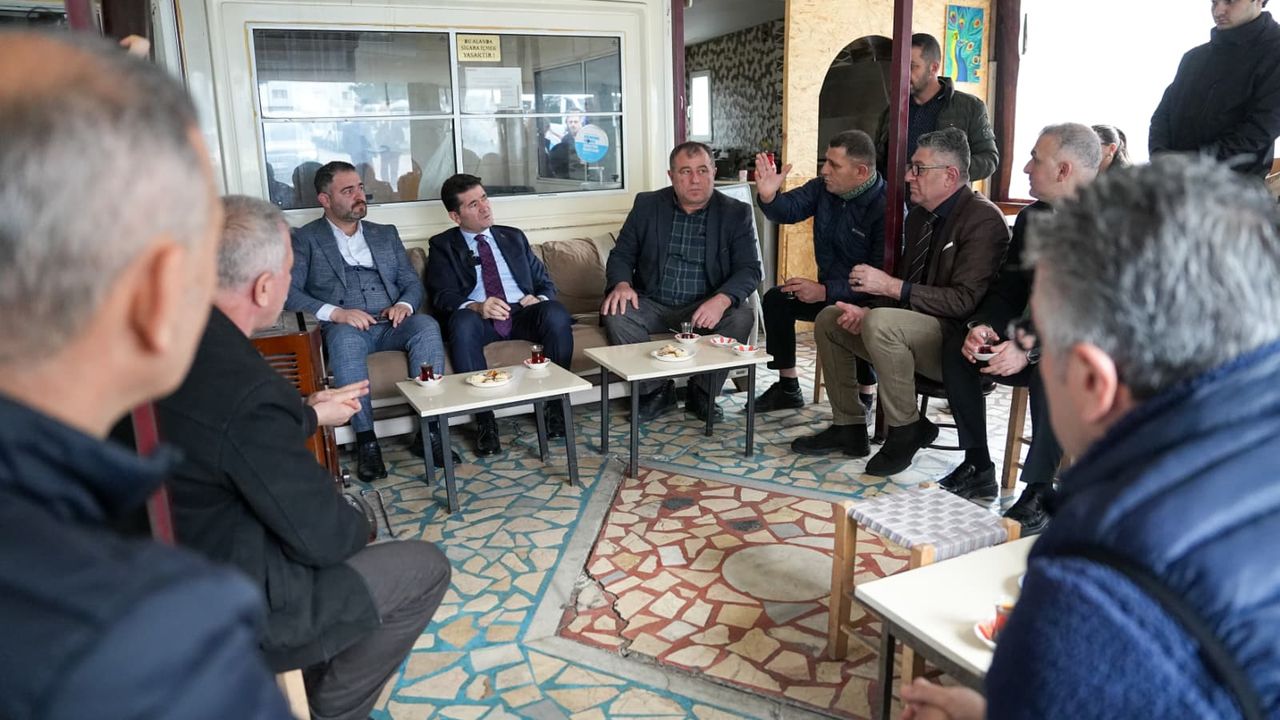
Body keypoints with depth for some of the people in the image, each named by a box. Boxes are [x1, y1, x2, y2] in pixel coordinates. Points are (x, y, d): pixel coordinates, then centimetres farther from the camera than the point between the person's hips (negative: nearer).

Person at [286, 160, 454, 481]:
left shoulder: (386, 234, 23)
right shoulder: (305, 238, 10)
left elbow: (413, 283, 18)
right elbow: (288, 292, -3)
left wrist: (404, 304, -6)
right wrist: (334, 313, -19)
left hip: (390, 324, 3)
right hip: (343, 327, -3)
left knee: (427, 326, -29)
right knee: (345, 337, -38)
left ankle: (428, 431, -29)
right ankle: (365, 440, -32)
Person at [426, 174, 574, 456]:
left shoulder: (513, 237, 23)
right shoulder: (443, 246, 12)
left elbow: (545, 282, 20)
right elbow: (443, 296, -2)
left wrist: (540, 299, -6)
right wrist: (476, 306, -25)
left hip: (523, 314, 3)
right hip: (478, 318, -2)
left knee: (556, 313, -29)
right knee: (463, 322, -36)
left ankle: (555, 404, -20)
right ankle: (484, 418, -30)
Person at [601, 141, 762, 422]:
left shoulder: (736, 213, -2)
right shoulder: (647, 205, 3)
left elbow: (749, 269, -9)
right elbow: (621, 254, 5)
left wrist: (722, 299, -31)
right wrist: (622, 284, -20)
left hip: (706, 308, -1)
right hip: (652, 304, 1)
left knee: (741, 317, -29)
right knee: (615, 315, -26)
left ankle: (702, 393, -5)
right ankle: (656, 390, -6)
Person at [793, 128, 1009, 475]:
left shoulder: (983, 219, -16)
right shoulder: (919, 216, 12)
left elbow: (966, 300, -24)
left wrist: (891, 286, -23)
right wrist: (867, 310, -5)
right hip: (920, 326, 10)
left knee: (881, 322, -34)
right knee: (828, 319, 8)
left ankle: (906, 430, -14)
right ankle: (848, 428, 12)